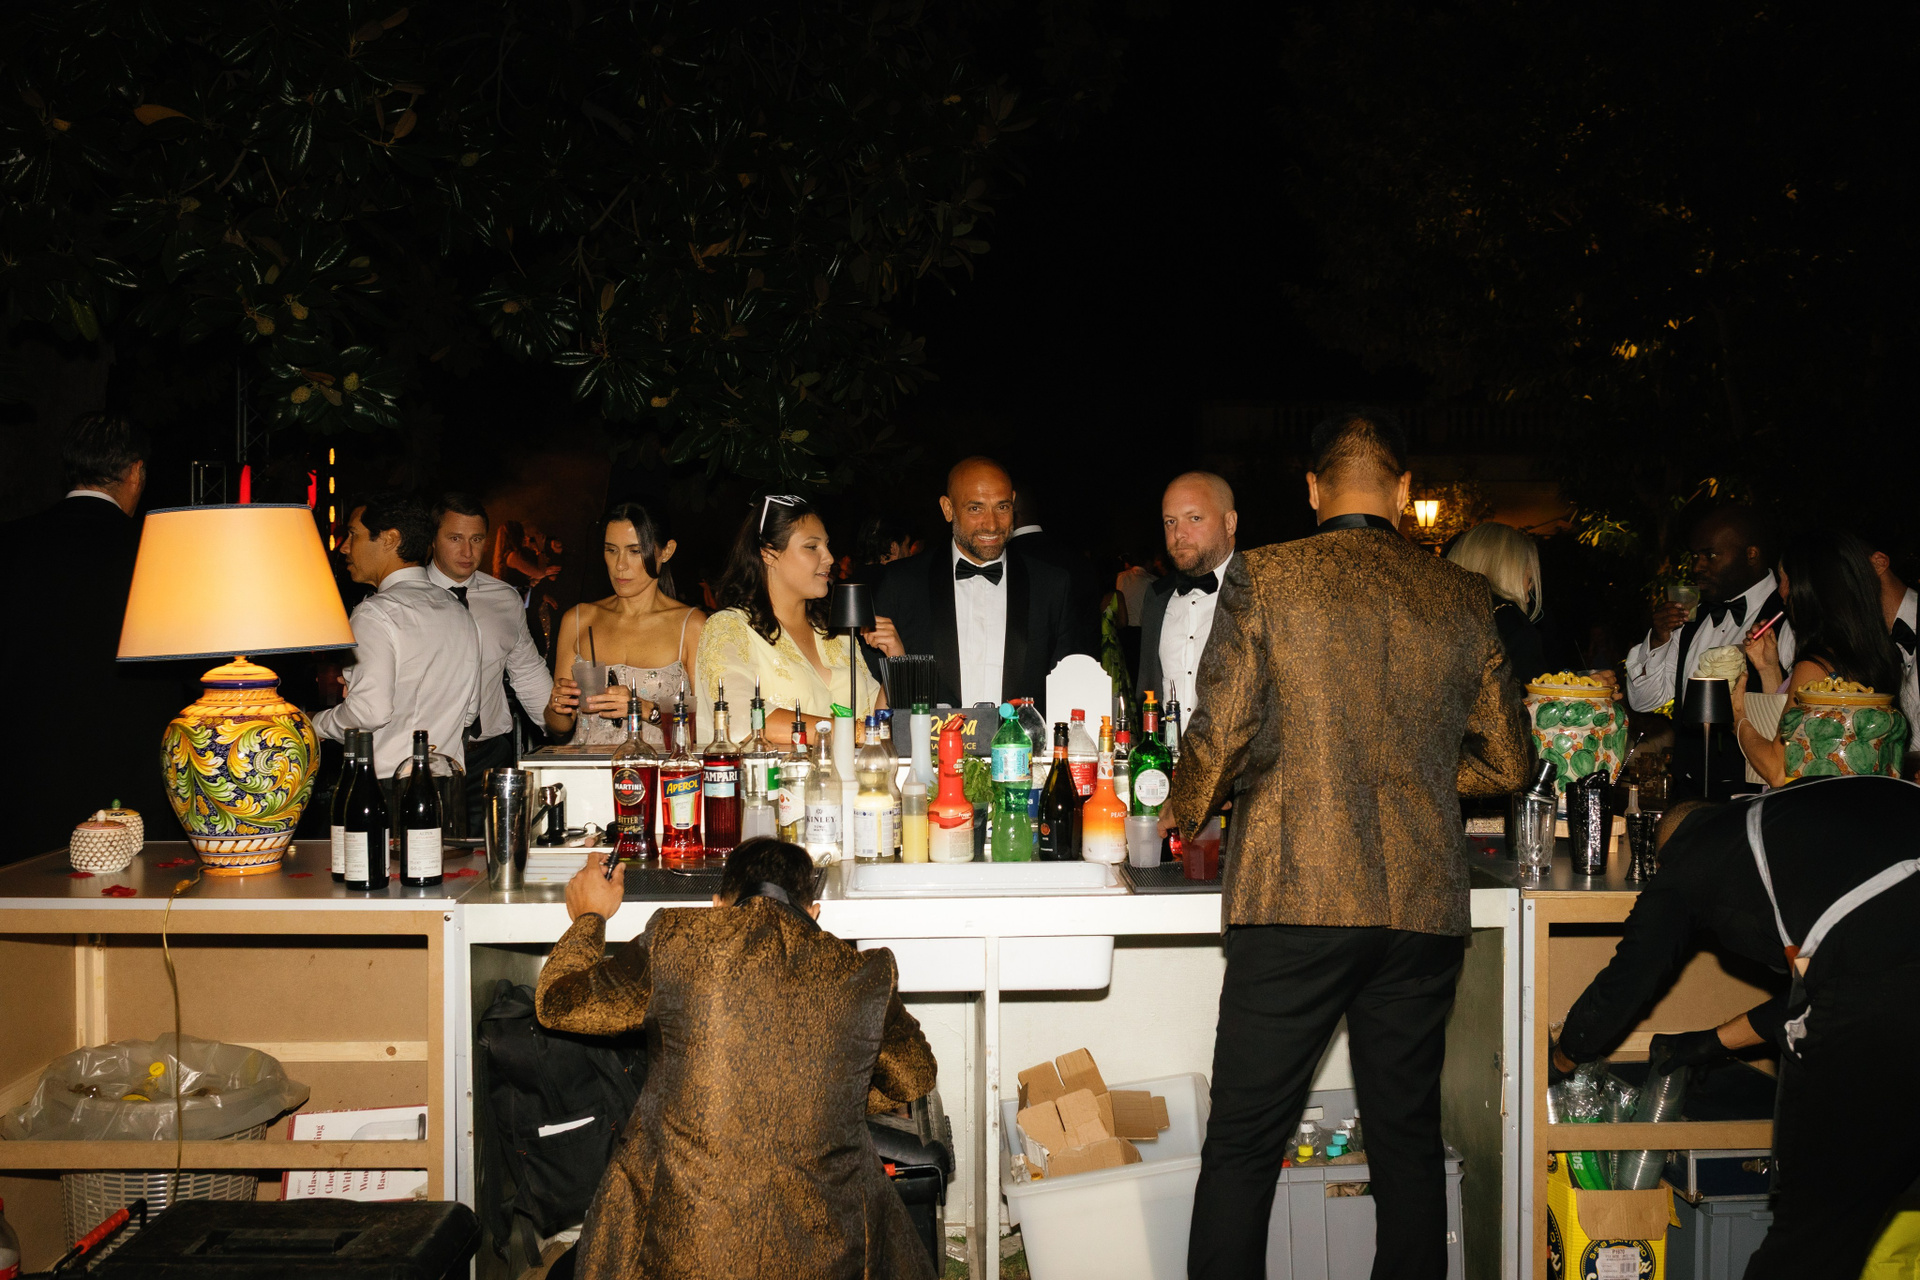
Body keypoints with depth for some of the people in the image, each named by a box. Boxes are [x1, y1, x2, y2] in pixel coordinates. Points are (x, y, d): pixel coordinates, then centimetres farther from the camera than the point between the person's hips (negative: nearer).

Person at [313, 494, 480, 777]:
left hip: (386, 779, -8)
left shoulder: (375, 613, -12)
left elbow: (370, 711, -21)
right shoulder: (458, 612, 12)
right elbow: (470, 710, 14)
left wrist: (315, 724, -4)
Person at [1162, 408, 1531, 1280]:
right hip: (1424, 910, 4)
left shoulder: (1263, 578, -3)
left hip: (1296, 902, -3)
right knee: (1408, 1144, 14)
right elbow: (1506, 763, 14)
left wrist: (1183, 813, 14)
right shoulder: (1464, 599, 8)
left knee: (1242, 1150, 2)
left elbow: (1222, 738, -6)